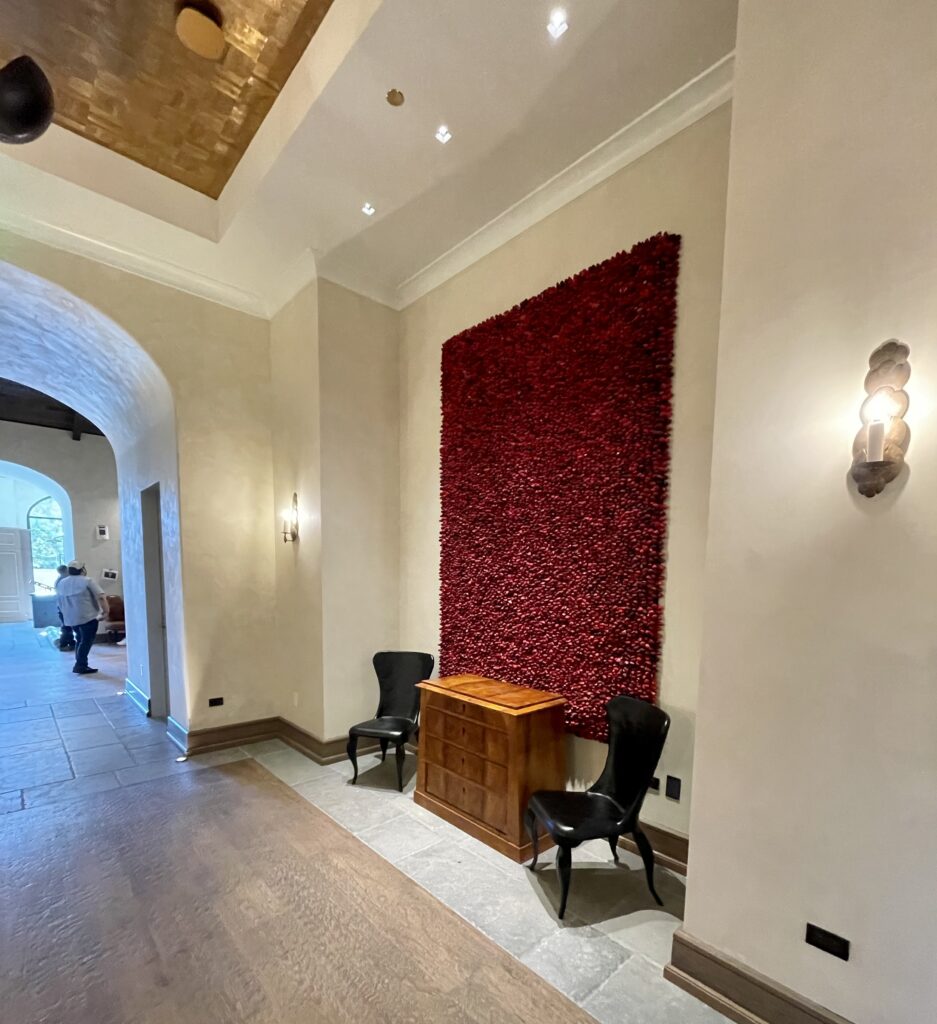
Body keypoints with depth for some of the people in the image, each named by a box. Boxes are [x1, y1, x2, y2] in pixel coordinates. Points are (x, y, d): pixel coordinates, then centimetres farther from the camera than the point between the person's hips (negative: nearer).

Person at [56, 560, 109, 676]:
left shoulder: (61, 583, 12)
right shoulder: (87, 581, -10)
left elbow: (60, 602, 19)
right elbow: (101, 597, -17)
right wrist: (105, 611, -7)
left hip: (70, 618, 7)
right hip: (87, 617, -7)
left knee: (80, 639, 17)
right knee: (86, 641, -2)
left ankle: (80, 665, 18)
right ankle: (80, 665, -6)